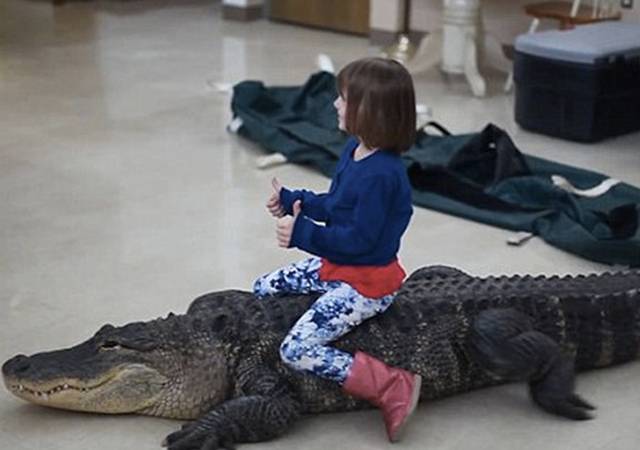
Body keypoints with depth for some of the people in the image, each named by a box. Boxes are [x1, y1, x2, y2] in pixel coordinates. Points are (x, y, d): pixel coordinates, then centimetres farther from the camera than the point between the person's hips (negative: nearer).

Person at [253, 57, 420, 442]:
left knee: (297, 350, -21)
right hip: (336, 266, 11)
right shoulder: (355, 150, 2)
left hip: (365, 282, -11)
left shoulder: (381, 173, -28)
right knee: (264, 289, 20)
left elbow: (358, 239, -28)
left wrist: (302, 233, -24)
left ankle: (394, 388, -12)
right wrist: (292, 201, 7)